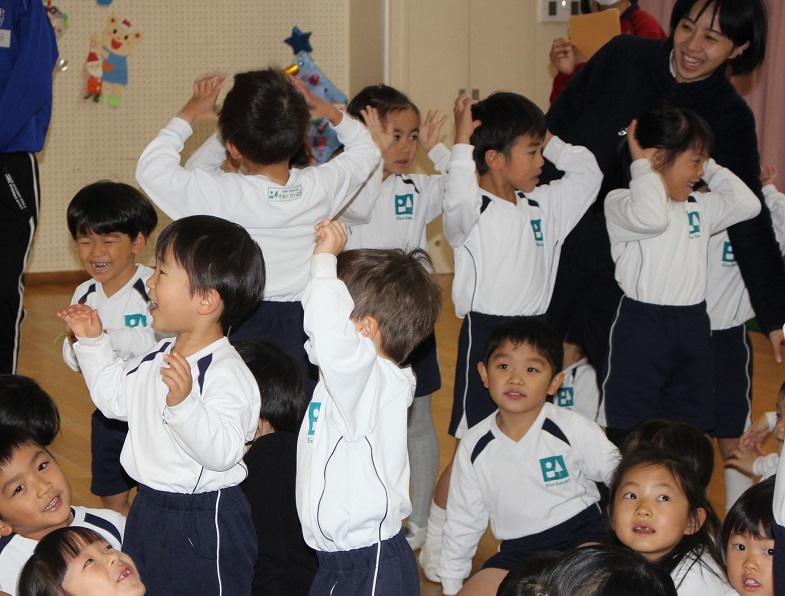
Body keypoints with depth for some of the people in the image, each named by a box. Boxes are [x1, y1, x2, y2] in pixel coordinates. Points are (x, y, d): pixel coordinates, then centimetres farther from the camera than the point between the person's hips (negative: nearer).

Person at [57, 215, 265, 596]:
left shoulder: (227, 374, -26)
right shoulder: (159, 358, 4)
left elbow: (223, 452, -34)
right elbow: (116, 396, 21)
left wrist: (185, 402, -46)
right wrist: (92, 342, 14)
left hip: (204, 524, -9)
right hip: (148, 511, 9)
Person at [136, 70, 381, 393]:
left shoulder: (224, 194, -18)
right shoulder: (321, 185, -7)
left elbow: (152, 169, -6)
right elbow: (365, 149, 14)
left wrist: (188, 115, 2)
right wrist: (330, 112, 6)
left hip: (244, 330, -3)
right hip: (306, 327, 4)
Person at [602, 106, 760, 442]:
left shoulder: (698, 206, 14)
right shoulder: (620, 201, -9)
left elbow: (748, 205, 7)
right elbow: (651, 218, -29)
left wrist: (712, 168, 8)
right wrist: (641, 165, -16)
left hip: (693, 325, 7)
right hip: (642, 324, -7)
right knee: (630, 434, -2)